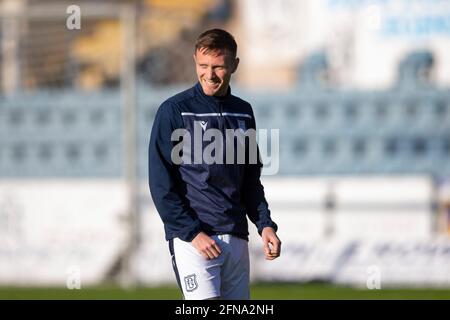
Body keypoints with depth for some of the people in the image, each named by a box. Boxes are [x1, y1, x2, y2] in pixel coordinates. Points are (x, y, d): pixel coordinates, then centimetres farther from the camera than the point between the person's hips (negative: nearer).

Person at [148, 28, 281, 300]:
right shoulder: (174, 111, -3)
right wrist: (192, 233, -13)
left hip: (236, 237, 6)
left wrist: (265, 225, 6)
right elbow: (162, 185, -6)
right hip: (191, 238, -6)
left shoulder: (243, 112, 14)